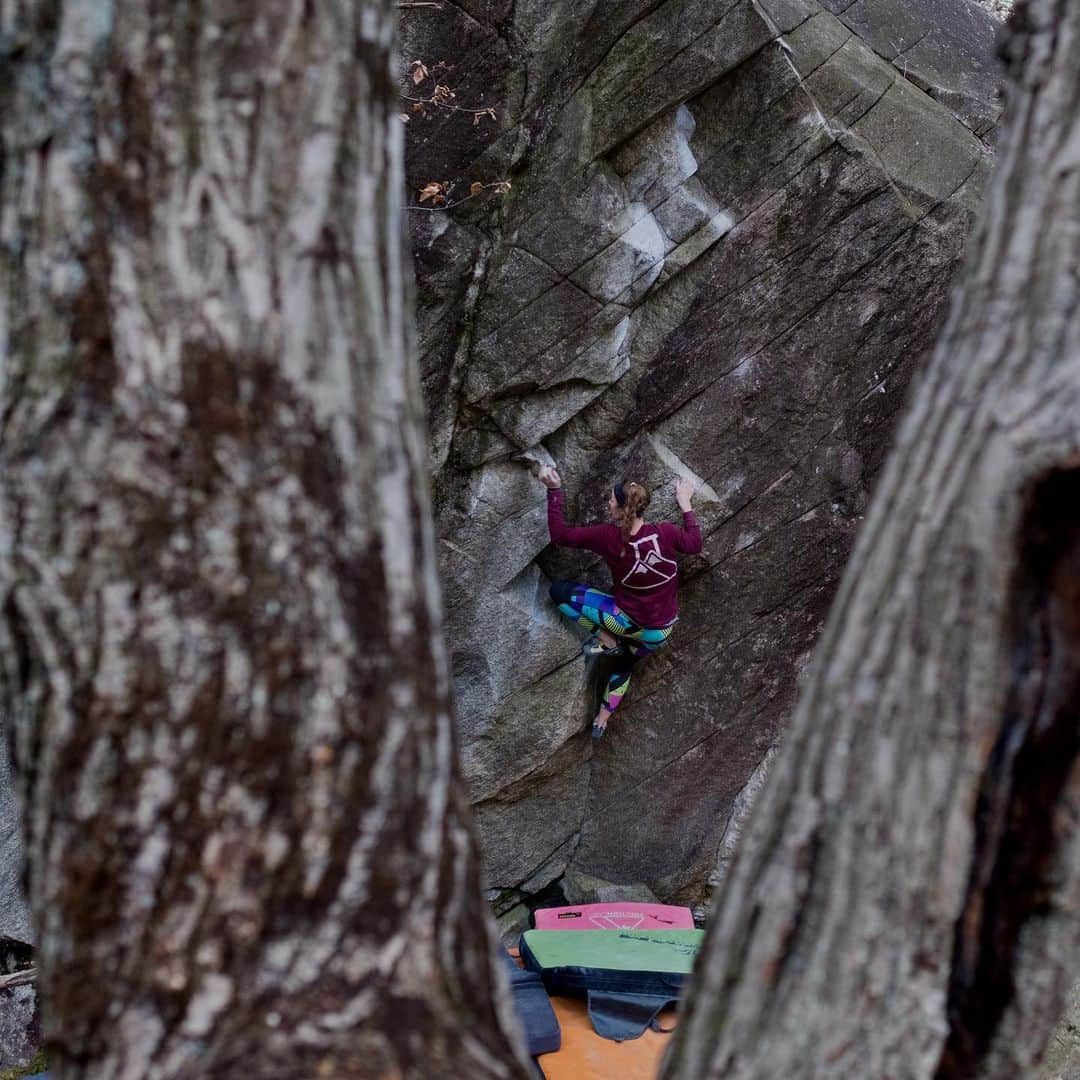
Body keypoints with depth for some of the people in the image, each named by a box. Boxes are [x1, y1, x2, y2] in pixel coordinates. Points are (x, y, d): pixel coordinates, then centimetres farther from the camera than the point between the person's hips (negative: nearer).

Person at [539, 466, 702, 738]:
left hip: (632, 623, -5)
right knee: (625, 660, 36)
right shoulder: (665, 532, -19)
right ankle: (604, 716, 44)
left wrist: (554, 490, -13)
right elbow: (694, 545, 4)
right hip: (663, 630, 5)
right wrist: (685, 503, 10)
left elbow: (559, 534, -16)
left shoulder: (609, 538, -26)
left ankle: (607, 641, 4)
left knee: (560, 591, -1)